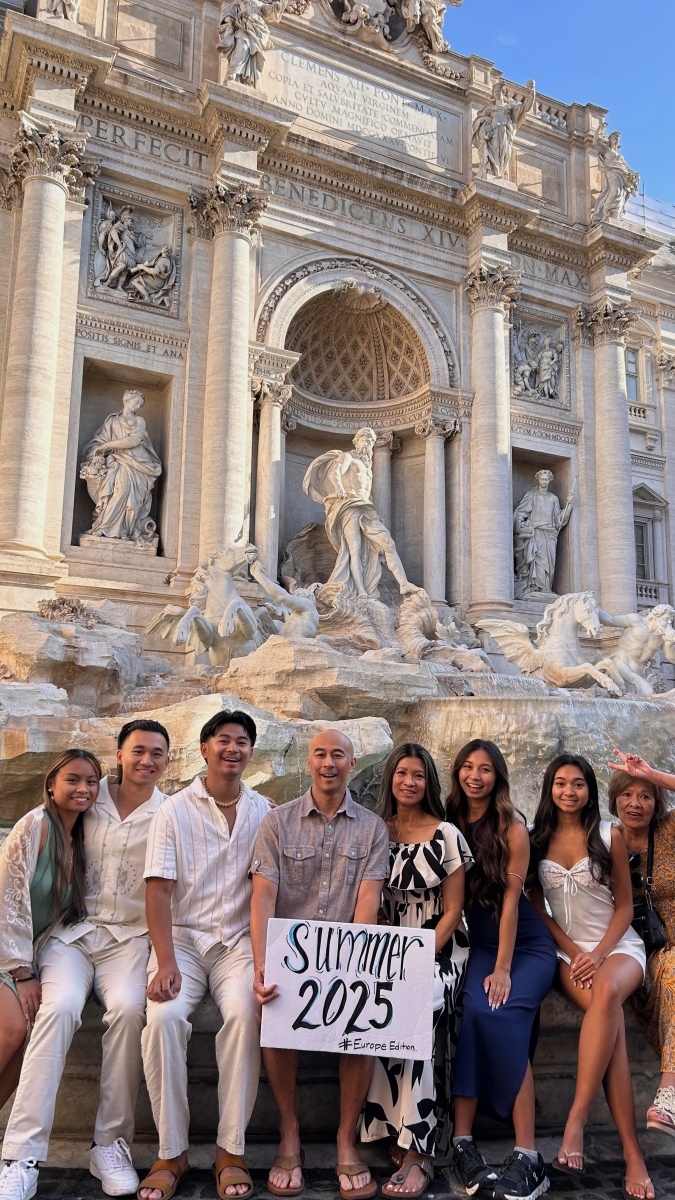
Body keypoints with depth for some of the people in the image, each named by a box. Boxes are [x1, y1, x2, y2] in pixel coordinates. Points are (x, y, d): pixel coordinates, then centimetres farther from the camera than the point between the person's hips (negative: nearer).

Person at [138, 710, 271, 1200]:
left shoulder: (265, 811, 8)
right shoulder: (175, 810, 3)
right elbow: (158, 890, -4)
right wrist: (166, 962, -16)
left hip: (240, 939, 1)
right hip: (183, 936, 0)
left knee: (244, 1013, -29)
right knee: (165, 1016, -28)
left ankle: (231, 1150, -15)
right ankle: (172, 1153, -11)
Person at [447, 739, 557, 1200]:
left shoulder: (512, 827, -10)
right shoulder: (451, 824, 2)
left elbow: (510, 899, -13)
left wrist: (503, 969, -16)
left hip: (528, 946, -3)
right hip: (480, 945, 3)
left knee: (498, 1014, -28)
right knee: (472, 1010, -27)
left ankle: (528, 1158, -24)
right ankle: (463, 1142, -24)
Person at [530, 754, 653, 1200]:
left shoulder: (609, 836, 0)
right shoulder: (538, 840, 4)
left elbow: (625, 905, 3)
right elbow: (537, 908, 6)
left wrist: (598, 954, -12)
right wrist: (575, 954, -7)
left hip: (618, 945, -1)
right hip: (567, 951, 1)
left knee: (606, 991, -38)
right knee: (610, 1018, -31)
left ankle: (576, 1121, -38)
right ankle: (633, 1155, -31)